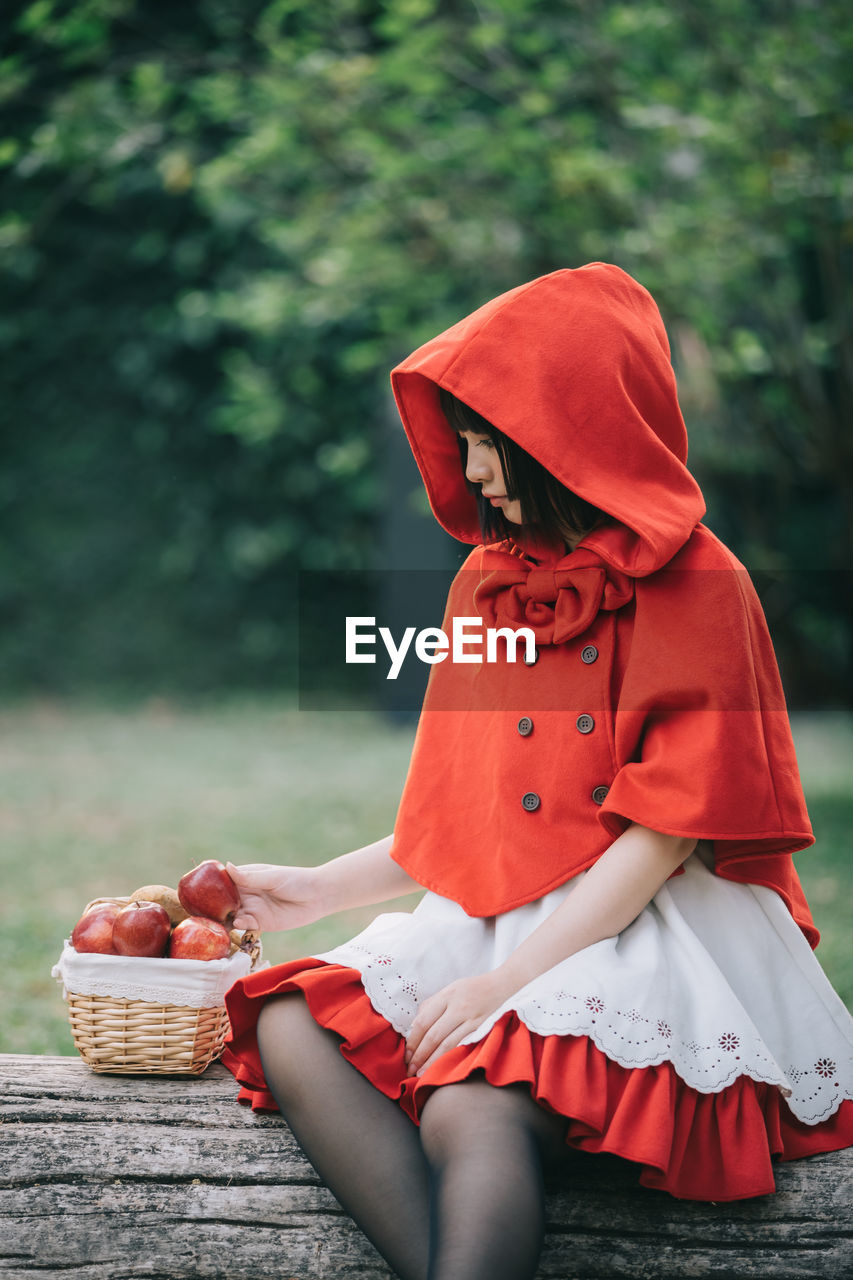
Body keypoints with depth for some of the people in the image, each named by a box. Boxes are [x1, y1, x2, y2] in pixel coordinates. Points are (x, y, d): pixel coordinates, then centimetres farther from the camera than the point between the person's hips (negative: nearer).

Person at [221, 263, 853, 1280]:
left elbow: (663, 834, -12)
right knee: (289, 1030, -21)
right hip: (495, 920, 7)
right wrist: (318, 890, 14)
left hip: (649, 935, -7)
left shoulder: (697, 588, -6)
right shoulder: (486, 583, 15)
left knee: (472, 1110, -35)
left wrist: (505, 981, -17)